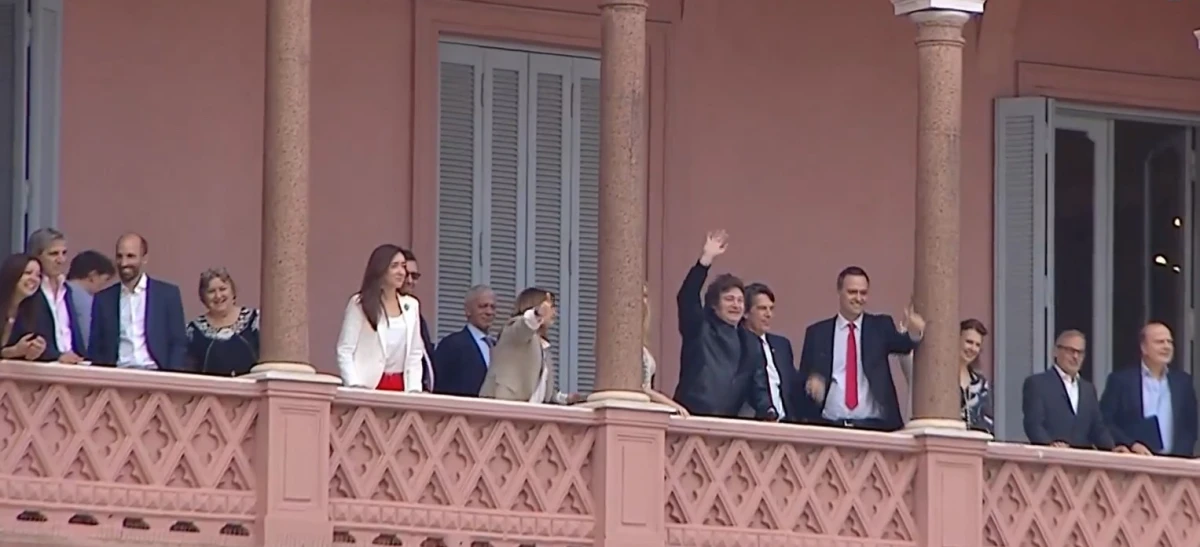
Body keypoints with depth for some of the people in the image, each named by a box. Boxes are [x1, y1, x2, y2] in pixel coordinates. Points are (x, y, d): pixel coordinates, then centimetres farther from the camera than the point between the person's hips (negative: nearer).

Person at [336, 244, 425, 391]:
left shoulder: (411, 306, 13)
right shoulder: (359, 303, 0)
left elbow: (415, 353, 14)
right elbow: (345, 351, -4)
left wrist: (414, 389, 0)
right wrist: (355, 387, -17)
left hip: (400, 386, 4)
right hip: (370, 386, -4)